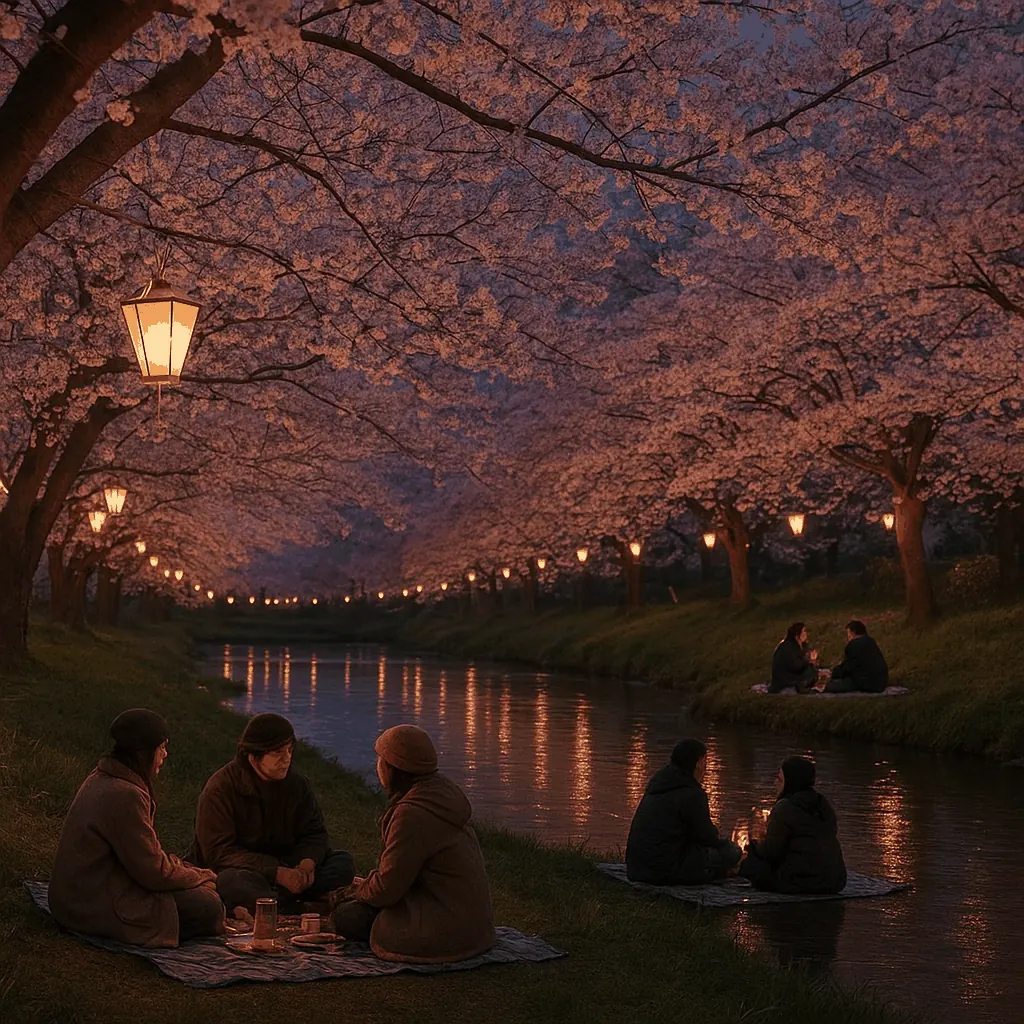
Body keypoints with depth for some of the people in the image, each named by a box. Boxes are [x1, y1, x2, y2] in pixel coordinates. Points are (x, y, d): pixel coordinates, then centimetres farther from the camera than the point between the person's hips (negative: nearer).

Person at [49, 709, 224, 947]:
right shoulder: (125, 796, -24)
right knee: (208, 907, -13)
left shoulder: (101, 780, 7)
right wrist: (202, 876, -4)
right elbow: (154, 872, -20)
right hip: (97, 908, -10)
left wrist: (185, 869, 8)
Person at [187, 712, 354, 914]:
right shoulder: (220, 789, -14)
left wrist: (307, 864, -20)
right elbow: (218, 852, -21)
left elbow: (314, 834, 6)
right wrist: (277, 873, -30)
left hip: (283, 866, 6)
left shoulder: (297, 784, 4)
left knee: (343, 861, -13)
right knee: (235, 880, -41)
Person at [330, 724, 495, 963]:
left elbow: (387, 888, -18)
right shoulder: (441, 789, 5)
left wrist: (359, 889, 3)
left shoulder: (412, 814, -25)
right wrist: (365, 885, 15)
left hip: (447, 930, -10)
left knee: (347, 917, -8)